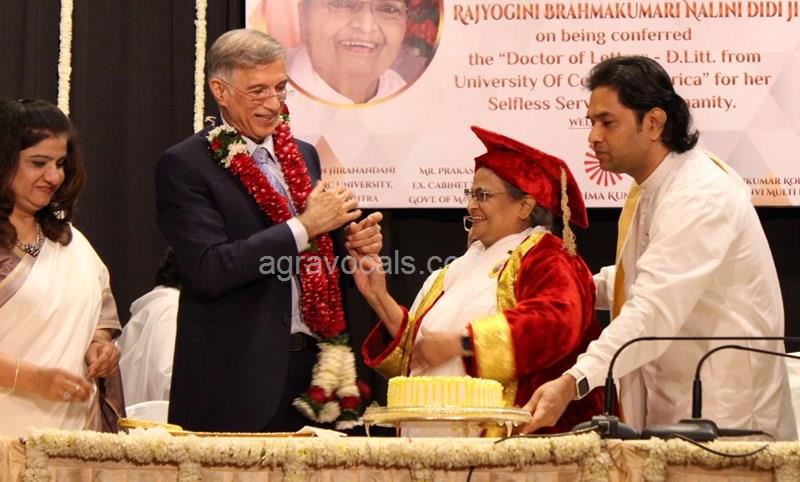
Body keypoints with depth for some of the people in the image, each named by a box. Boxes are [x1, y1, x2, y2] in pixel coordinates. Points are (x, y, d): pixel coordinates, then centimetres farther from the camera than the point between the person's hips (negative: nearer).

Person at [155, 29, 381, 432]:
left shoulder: (304, 155, 15)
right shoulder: (184, 166, -6)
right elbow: (209, 271, -18)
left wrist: (353, 245, 1)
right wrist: (303, 227, -17)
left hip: (312, 365, 6)